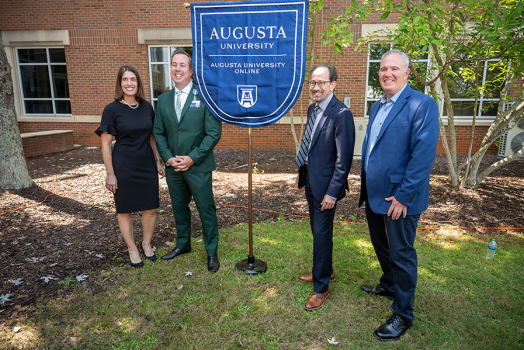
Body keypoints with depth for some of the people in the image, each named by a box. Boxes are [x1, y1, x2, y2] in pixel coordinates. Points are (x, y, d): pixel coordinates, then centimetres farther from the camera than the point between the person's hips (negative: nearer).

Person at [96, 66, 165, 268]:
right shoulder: (112, 109, -8)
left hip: (147, 166, 4)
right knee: (125, 211, 9)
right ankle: (132, 249, 28)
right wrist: (110, 174, -9)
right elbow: (106, 144, -7)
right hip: (123, 167, -3)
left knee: (151, 208, 8)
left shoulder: (147, 107, 4)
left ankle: (146, 244, 32)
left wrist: (158, 161, 9)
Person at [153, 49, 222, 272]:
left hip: (198, 167, -4)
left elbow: (214, 133, -11)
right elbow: (158, 133, 10)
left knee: (206, 210, 3)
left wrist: (192, 158, -15)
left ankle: (212, 253, 20)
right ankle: (183, 244, 38)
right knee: (179, 208, 18)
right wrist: (168, 157, -6)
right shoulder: (163, 100, 8)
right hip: (173, 167, 5)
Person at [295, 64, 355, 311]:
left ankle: (321, 288, 19)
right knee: (317, 231, 20)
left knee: (322, 234, 2)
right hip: (311, 181, 8)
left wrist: (333, 192, -21)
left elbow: (344, 159, -20)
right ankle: (325, 271, 40)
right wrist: (301, 174, 19)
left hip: (326, 185, -8)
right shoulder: (313, 109, 9)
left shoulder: (341, 114, -18)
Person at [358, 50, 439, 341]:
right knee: (381, 245, 23)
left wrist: (404, 196, -22)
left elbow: (424, 154, -21)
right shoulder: (377, 107, 12)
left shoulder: (422, 104, -14)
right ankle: (389, 286, 48)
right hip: (374, 194, 8)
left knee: (401, 254, 5)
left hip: (399, 198, -8)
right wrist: (365, 185, 14)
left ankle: (403, 316, 23)